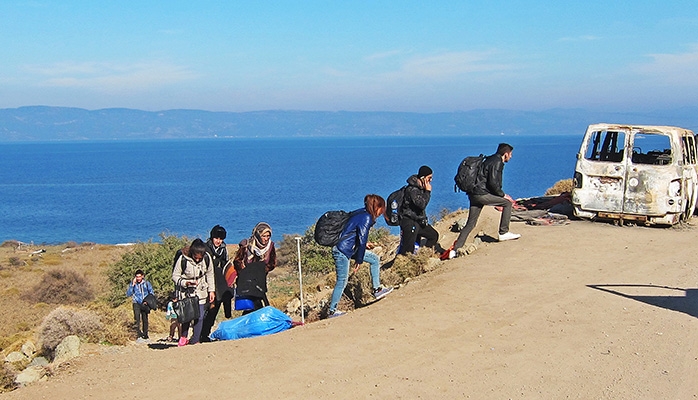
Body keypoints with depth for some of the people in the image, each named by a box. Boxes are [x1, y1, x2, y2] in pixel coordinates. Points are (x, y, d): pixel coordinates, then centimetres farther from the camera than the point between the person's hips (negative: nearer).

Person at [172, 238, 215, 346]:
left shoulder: (207, 258, -9)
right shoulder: (183, 259, -18)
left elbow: (210, 275, 7)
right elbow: (175, 276, -8)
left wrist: (211, 290, 8)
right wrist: (185, 282, -25)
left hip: (200, 292, 2)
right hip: (186, 292, -2)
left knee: (199, 316, -2)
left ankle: (195, 340, 9)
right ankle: (184, 336, 18)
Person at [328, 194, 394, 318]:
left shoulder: (362, 214, 9)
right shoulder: (366, 218, -19)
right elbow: (362, 240, -19)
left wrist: (364, 244, 22)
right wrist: (359, 261, -13)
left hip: (350, 248, 10)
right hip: (342, 251, -10)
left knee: (374, 259, 12)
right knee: (342, 281, -3)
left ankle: (376, 289, 15)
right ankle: (332, 311, 7)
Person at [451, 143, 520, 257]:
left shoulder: (491, 160, 22)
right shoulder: (497, 162, -8)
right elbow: (493, 183, -17)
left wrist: (500, 195, 25)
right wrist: (503, 195, -4)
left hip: (474, 194, 9)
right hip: (481, 194, -9)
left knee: (470, 224, 8)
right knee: (507, 203, 1)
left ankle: (456, 249, 4)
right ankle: (503, 233, 4)